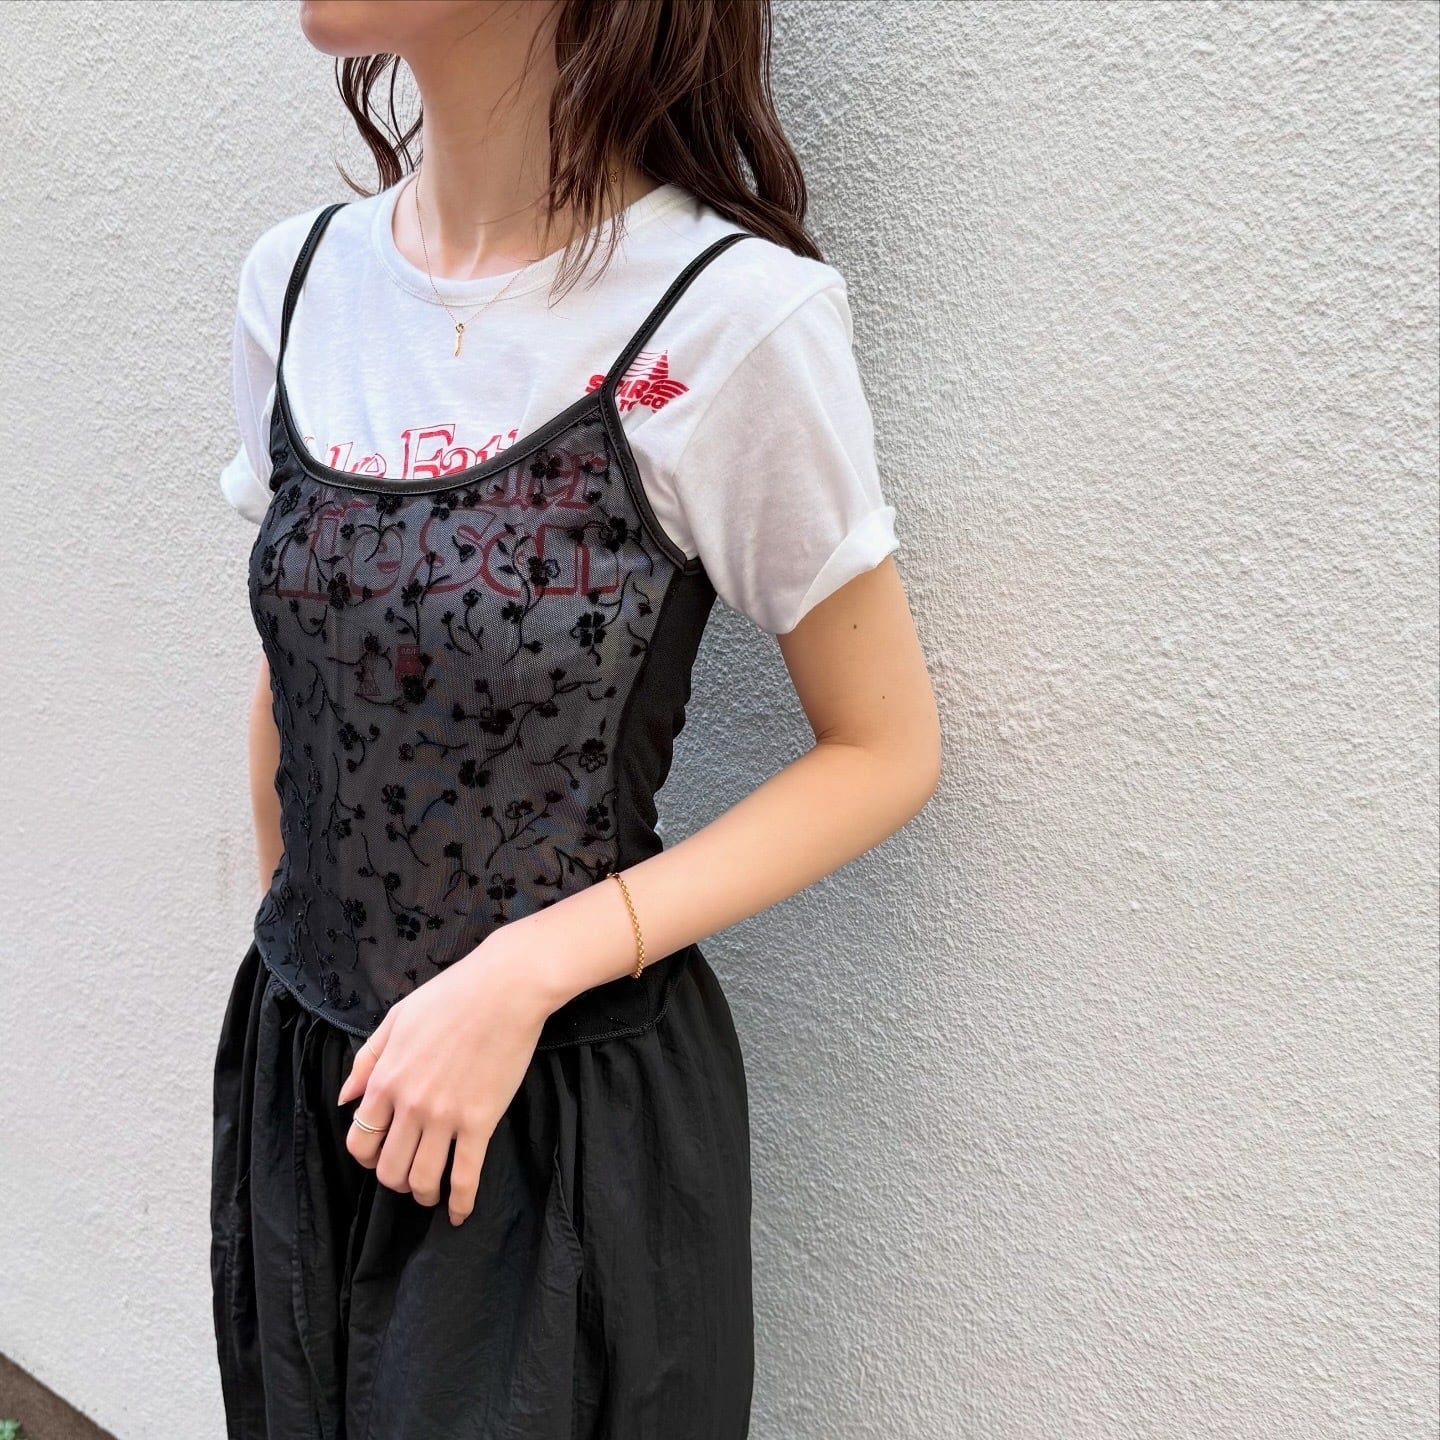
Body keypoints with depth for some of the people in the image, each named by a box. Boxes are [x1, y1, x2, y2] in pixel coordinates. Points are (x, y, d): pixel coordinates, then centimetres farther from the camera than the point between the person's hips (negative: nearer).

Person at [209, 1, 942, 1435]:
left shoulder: (728, 317, -19)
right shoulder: (299, 280, -1)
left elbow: (885, 751, -12)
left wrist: (524, 973, -19)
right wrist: (293, 970, 13)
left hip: (571, 1100, -5)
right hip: (303, 1082, 5)